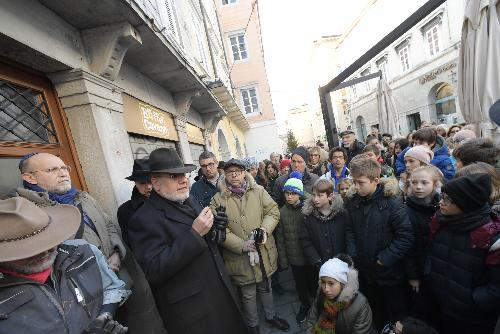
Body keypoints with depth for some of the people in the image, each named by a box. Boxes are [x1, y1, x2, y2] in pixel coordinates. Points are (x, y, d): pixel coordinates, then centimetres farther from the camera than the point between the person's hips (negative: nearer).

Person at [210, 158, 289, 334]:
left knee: (266, 288, 26)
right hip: (240, 257, -2)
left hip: (264, 251, 3)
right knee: (248, 294, 19)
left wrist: (265, 229, -21)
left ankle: (270, 316, 54)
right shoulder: (218, 199, -10)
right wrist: (241, 245, -22)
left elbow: (273, 211, -3)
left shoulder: (258, 191, -2)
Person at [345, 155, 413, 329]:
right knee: (375, 313, 25)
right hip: (365, 271, 4)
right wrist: (353, 255, -9)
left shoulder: (392, 202, -18)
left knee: (396, 317, 18)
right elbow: (350, 231, 1)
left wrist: (384, 259, -18)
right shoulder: (352, 203, -4)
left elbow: (406, 235, -20)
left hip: (390, 272, -4)